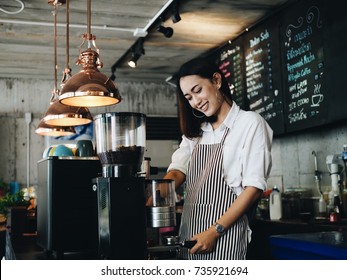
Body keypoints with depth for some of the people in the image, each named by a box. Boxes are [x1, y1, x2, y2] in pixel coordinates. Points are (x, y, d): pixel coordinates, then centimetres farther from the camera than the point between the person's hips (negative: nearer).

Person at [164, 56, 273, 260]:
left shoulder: (249, 123, -1)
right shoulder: (195, 131, 18)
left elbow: (254, 187, -8)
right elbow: (177, 171, 4)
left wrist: (215, 231, -14)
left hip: (225, 234, -5)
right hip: (189, 235, 5)